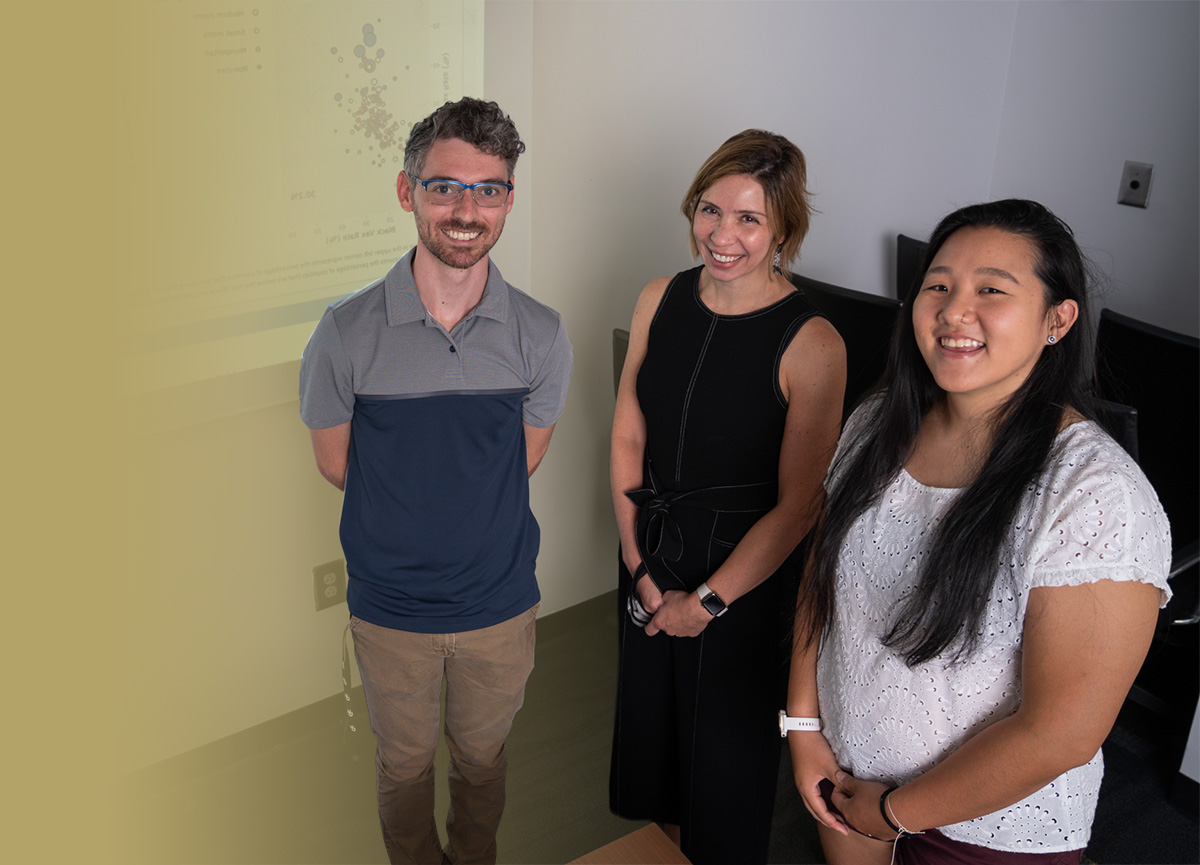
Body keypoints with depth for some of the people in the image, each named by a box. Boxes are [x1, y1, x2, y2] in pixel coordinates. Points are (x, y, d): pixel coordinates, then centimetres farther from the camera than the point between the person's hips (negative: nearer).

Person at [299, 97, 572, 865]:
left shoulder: (541, 335, -12)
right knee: (405, 762, 22)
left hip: (501, 602, 1)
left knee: (482, 756, 24)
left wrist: (423, 493, -4)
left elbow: (524, 462, 1)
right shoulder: (347, 333, -17)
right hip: (390, 606, -1)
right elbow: (336, 464, -4)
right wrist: (461, 497, -3)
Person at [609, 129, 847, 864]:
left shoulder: (811, 344, -21)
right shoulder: (660, 300, -5)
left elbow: (798, 505, -17)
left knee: (725, 747, 15)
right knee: (650, 721, 24)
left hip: (743, 573, -5)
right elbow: (628, 436, 1)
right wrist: (641, 566, -5)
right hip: (651, 561, 5)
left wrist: (707, 601, -12)